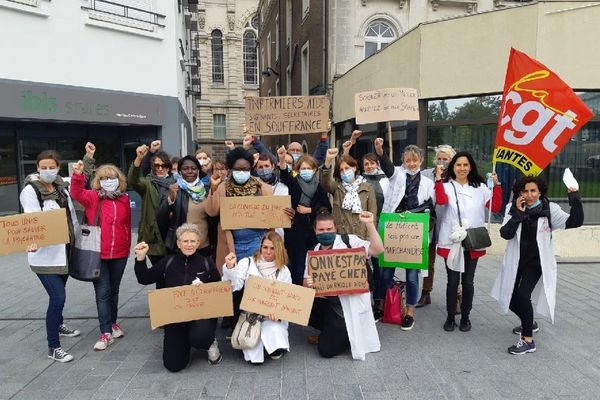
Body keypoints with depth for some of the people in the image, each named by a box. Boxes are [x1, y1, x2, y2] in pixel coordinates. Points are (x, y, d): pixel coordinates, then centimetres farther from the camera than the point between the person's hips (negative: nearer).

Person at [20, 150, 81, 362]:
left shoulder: (62, 186, 7)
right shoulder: (30, 190, -12)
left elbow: (72, 215, 16)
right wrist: (34, 241, -43)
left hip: (64, 250, 7)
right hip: (44, 253, -6)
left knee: (58, 293, 22)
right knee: (58, 297, -10)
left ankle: (59, 325, 46)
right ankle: (53, 347, 3)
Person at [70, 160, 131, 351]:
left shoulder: (124, 199, 4)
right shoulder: (93, 197, -3)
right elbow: (77, 194, -24)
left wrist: (127, 246, 14)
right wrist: (77, 175, -39)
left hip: (120, 254, 3)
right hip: (98, 254, -3)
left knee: (114, 290, 17)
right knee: (102, 292, 0)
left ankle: (113, 322, 34)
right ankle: (106, 332, 5)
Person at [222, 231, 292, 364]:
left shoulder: (284, 271, 6)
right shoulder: (247, 263, 1)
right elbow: (234, 286, -10)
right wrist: (230, 268, -29)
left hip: (273, 316, 1)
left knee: (276, 352, -25)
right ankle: (254, 353, 10)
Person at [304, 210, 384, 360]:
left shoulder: (349, 241, -9)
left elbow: (378, 250, -22)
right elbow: (306, 281, 5)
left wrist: (369, 224, -32)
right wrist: (307, 283, -20)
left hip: (349, 305, -6)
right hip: (327, 301, 6)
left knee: (326, 350, -11)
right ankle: (331, 330, 9)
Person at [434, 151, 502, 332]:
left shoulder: (480, 187, 8)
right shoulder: (446, 185, 0)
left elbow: (495, 207, -2)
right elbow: (441, 200, -21)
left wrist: (497, 185, -9)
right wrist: (438, 179, -21)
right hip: (451, 241, -2)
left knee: (468, 281, 10)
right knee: (453, 281, 6)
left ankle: (465, 317, 26)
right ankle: (450, 316, 21)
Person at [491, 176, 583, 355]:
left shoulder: (550, 209, -8)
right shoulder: (513, 209, -3)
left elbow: (574, 221, -22)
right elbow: (505, 234, -14)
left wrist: (574, 196, -31)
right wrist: (518, 213, -22)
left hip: (536, 262, -4)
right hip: (515, 261, 4)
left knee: (522, 295, -21)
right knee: (510, 298, 12)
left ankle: (528, 340, -5)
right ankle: (530, 323, 43)